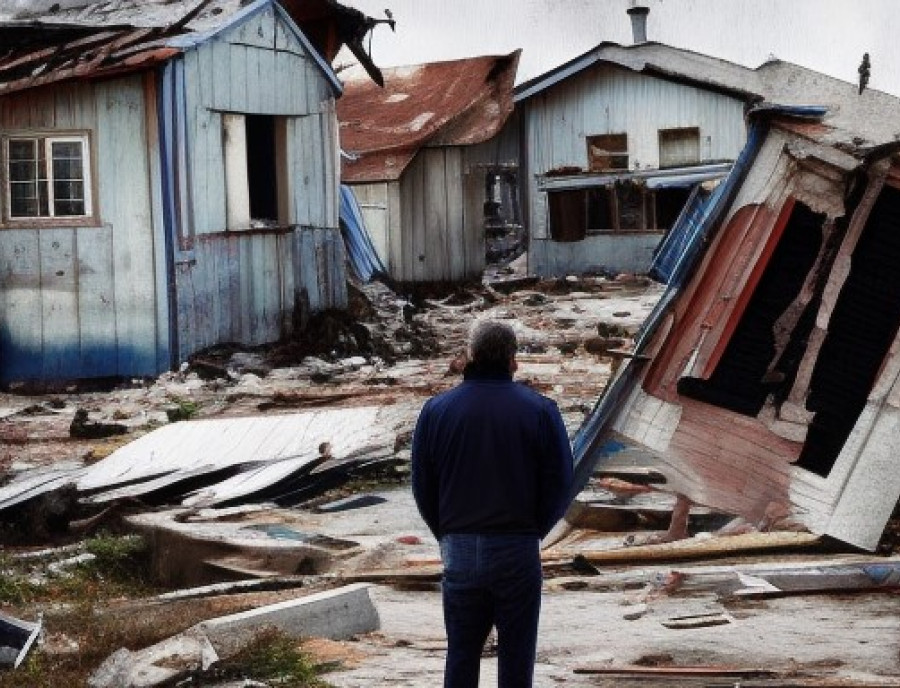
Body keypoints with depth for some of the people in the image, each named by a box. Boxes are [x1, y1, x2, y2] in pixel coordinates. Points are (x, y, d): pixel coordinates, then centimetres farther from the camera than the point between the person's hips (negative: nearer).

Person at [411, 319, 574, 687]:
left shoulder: (437, 409, 0)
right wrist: (533, 530, 9)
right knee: (515, 656, 6)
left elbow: (422, 486, 3)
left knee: (461, 652, 11)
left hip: (459, 550, 2)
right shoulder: (540, 410, -5)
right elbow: (560, 486, -5)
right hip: (519, 551, -2)